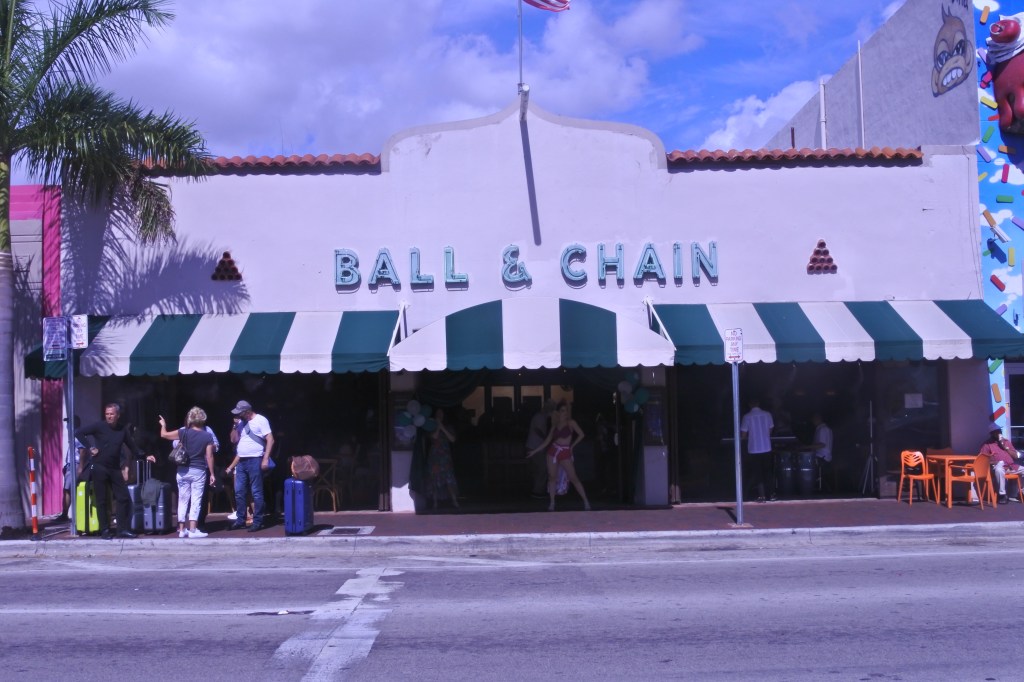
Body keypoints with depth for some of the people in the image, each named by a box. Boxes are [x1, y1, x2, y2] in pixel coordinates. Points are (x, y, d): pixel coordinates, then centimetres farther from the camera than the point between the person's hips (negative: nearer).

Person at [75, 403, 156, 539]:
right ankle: (105, 530, 8)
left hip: (115, 469, 3)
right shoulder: (99, 426, -4)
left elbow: (132, 447, 13)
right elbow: (79, 432, -5)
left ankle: (123, 529, 7)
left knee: (124, 498, -1)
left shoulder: (123, 430, 7)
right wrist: (89, 448, -10)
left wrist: (145, 456, 2)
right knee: (101, 501, 1)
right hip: (99, 467, -3)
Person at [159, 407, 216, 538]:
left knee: (183, 500, 11)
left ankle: (181, 529, 13)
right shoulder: (208, 436, -6)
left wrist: (163, 425, 25)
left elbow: (164, 435, 4)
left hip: (183, 471, 2)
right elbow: (209, 456, -6)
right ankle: (193, 530, -4)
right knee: (196, 501, 1)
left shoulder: (183, 433, -4)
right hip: (199, 471, -2)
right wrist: (212, 474, 0)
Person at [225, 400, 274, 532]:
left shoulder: (260, 420, -8)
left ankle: (258, 521, 1)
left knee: (256, 493, -4)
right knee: (239, 492, 8)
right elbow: (234, 440, 14)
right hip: (241, 461, 7)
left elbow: (270, 440, -12)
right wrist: (235, 425, 1)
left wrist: (266, 459, -19)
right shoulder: (241, 422, 14)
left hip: (255, 461, -7)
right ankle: (240, 520, 16)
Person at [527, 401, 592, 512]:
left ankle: (586, 501, -4)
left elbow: (581, 435, -5)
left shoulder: (570, 422, -1)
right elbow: (547, 441, 11)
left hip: (565, 453, -4)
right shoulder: (555, 424, 10)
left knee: (573, 478, -8)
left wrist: (572, 446, -1)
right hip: (553, 451, 4)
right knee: (552, 477, 3)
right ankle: (552, 503, 10)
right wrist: (534, 451, 9)